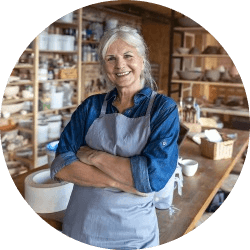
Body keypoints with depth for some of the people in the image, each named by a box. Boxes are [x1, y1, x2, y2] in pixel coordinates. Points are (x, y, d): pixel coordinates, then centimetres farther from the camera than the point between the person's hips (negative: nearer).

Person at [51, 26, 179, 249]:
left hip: (133, 232, -2)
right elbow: (60, 166, -10)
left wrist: (94, 156, -16)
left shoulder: (163, 108, -9)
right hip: (80, 224, 2)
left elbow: (154, 175, -21)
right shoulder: (91, 107, -1)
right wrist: (119, 181, -21)